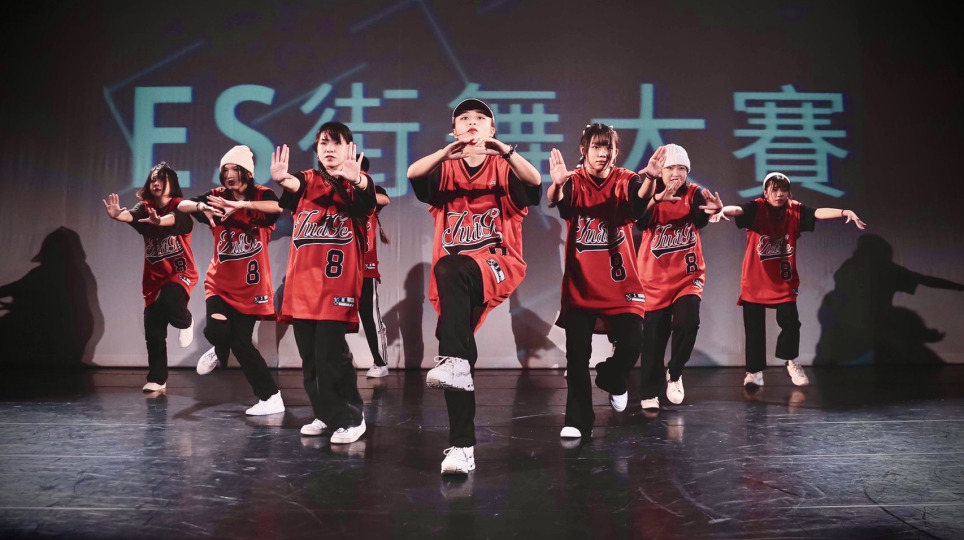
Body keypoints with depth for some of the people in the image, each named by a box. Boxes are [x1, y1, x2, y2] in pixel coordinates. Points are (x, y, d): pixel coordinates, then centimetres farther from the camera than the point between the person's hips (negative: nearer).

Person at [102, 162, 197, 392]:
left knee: (170, 301, -34)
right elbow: (131, 215, -21)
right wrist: (117, 215, -45)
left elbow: (173, 219, -32)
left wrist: (159, 221, -55)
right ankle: (157, 380, 14)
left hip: (181, 272, -4)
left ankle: (185, 322, 1)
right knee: (153, 332, 2)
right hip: (154, 277, 4)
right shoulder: (145, 207, 1)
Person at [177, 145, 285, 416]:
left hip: (250, 284, -2)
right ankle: (220, 350, 20)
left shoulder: (261, 195, -8)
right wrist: (201, 206, -31)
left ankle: (271, 398, 11)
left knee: (241, 343, -3)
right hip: (220, 281, 3)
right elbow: (182, 206, -10)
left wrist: (241, 204, -39)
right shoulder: (217, 196, -1)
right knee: (217, 329, -19)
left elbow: (281, 206, -30)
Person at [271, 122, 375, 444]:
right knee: (310, 357, 10)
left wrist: (357, 179, -47)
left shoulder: (355, 186, 1)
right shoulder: (307, 181, 8)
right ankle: (326, 415, 26)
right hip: (302, 283, 4)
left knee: (330, 355, -9)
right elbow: (292, 186, -17)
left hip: (338, 283, -4)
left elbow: (369, 194, -24)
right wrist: (280, 178, -41)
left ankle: (352, 419, 7)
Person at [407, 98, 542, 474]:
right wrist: (449, 152, -26)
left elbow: (535, 181, -13)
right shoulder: (446, 169, 12)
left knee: (449, 269, -36)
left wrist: (506, 152, -30)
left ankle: (454, 360, -37)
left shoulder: (503, 168, 8)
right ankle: (462, 446, 3)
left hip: (497, 266, -3)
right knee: (456, 353, -4)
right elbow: (413, 173, -10)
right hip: (456, 278, 3)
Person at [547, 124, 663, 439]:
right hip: (580, 283, 0)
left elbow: (640, 195, -23)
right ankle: (577, 421, 10)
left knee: (632, 343, -9)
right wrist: (557, 184, -49)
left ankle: (611, 379, 25)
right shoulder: (574, 182, -3)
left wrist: (649, 177, -47)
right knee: (577, 355, -3)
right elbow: (556, 201, -25)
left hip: (620, 282, 1)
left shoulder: (623, 180, -1)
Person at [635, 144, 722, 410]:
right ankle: (649, 394, 21)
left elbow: (702, 218, -25)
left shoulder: (694, 193, -4)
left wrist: (716, 208, -48)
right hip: (655, 278, -1)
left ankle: (674, 374, 7)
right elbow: (640, 221, -27)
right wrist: (655, 198, -47)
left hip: (688, 275, 1)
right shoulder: (651, 194, -7)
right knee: (654, 339, 4)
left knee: (688, 323, -20)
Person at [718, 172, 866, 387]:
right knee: (754, 328, 2)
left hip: (784, 280, 2)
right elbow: (738, 210, -30)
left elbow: (819, 213, -14)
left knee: (790, 322, -5)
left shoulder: (795, 210, -2)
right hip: (754, 280, -2)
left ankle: (790, 362, 22)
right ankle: (754, 371, 17)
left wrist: (845, 212, -31)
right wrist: (723, 210, -52)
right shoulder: (757, 208, -12)